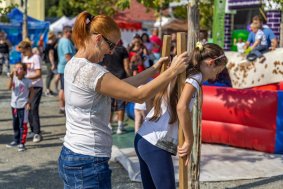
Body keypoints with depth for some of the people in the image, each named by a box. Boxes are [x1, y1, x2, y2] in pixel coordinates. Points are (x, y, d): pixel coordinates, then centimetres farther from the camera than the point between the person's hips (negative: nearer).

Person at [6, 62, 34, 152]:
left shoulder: (27, 81, -10)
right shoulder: (14, 79, -3)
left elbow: (31, 92, -1)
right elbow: (9, 87, -19)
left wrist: (29, 102, -7)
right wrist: (11, 78, -31)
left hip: (23, 106, -4)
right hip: (14, 105, 4)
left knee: (23, 125, -1)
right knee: (15, 124, 16)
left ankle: (22, 143, 4)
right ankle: (16, 140, 30)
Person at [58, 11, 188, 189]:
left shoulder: (74, 65, 8)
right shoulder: (90, 71, -21)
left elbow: (120, 85, 12)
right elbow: (139, 95, -18)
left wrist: (153, 70, 13)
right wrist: (173, 71, -10)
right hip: (89, 163, -10)